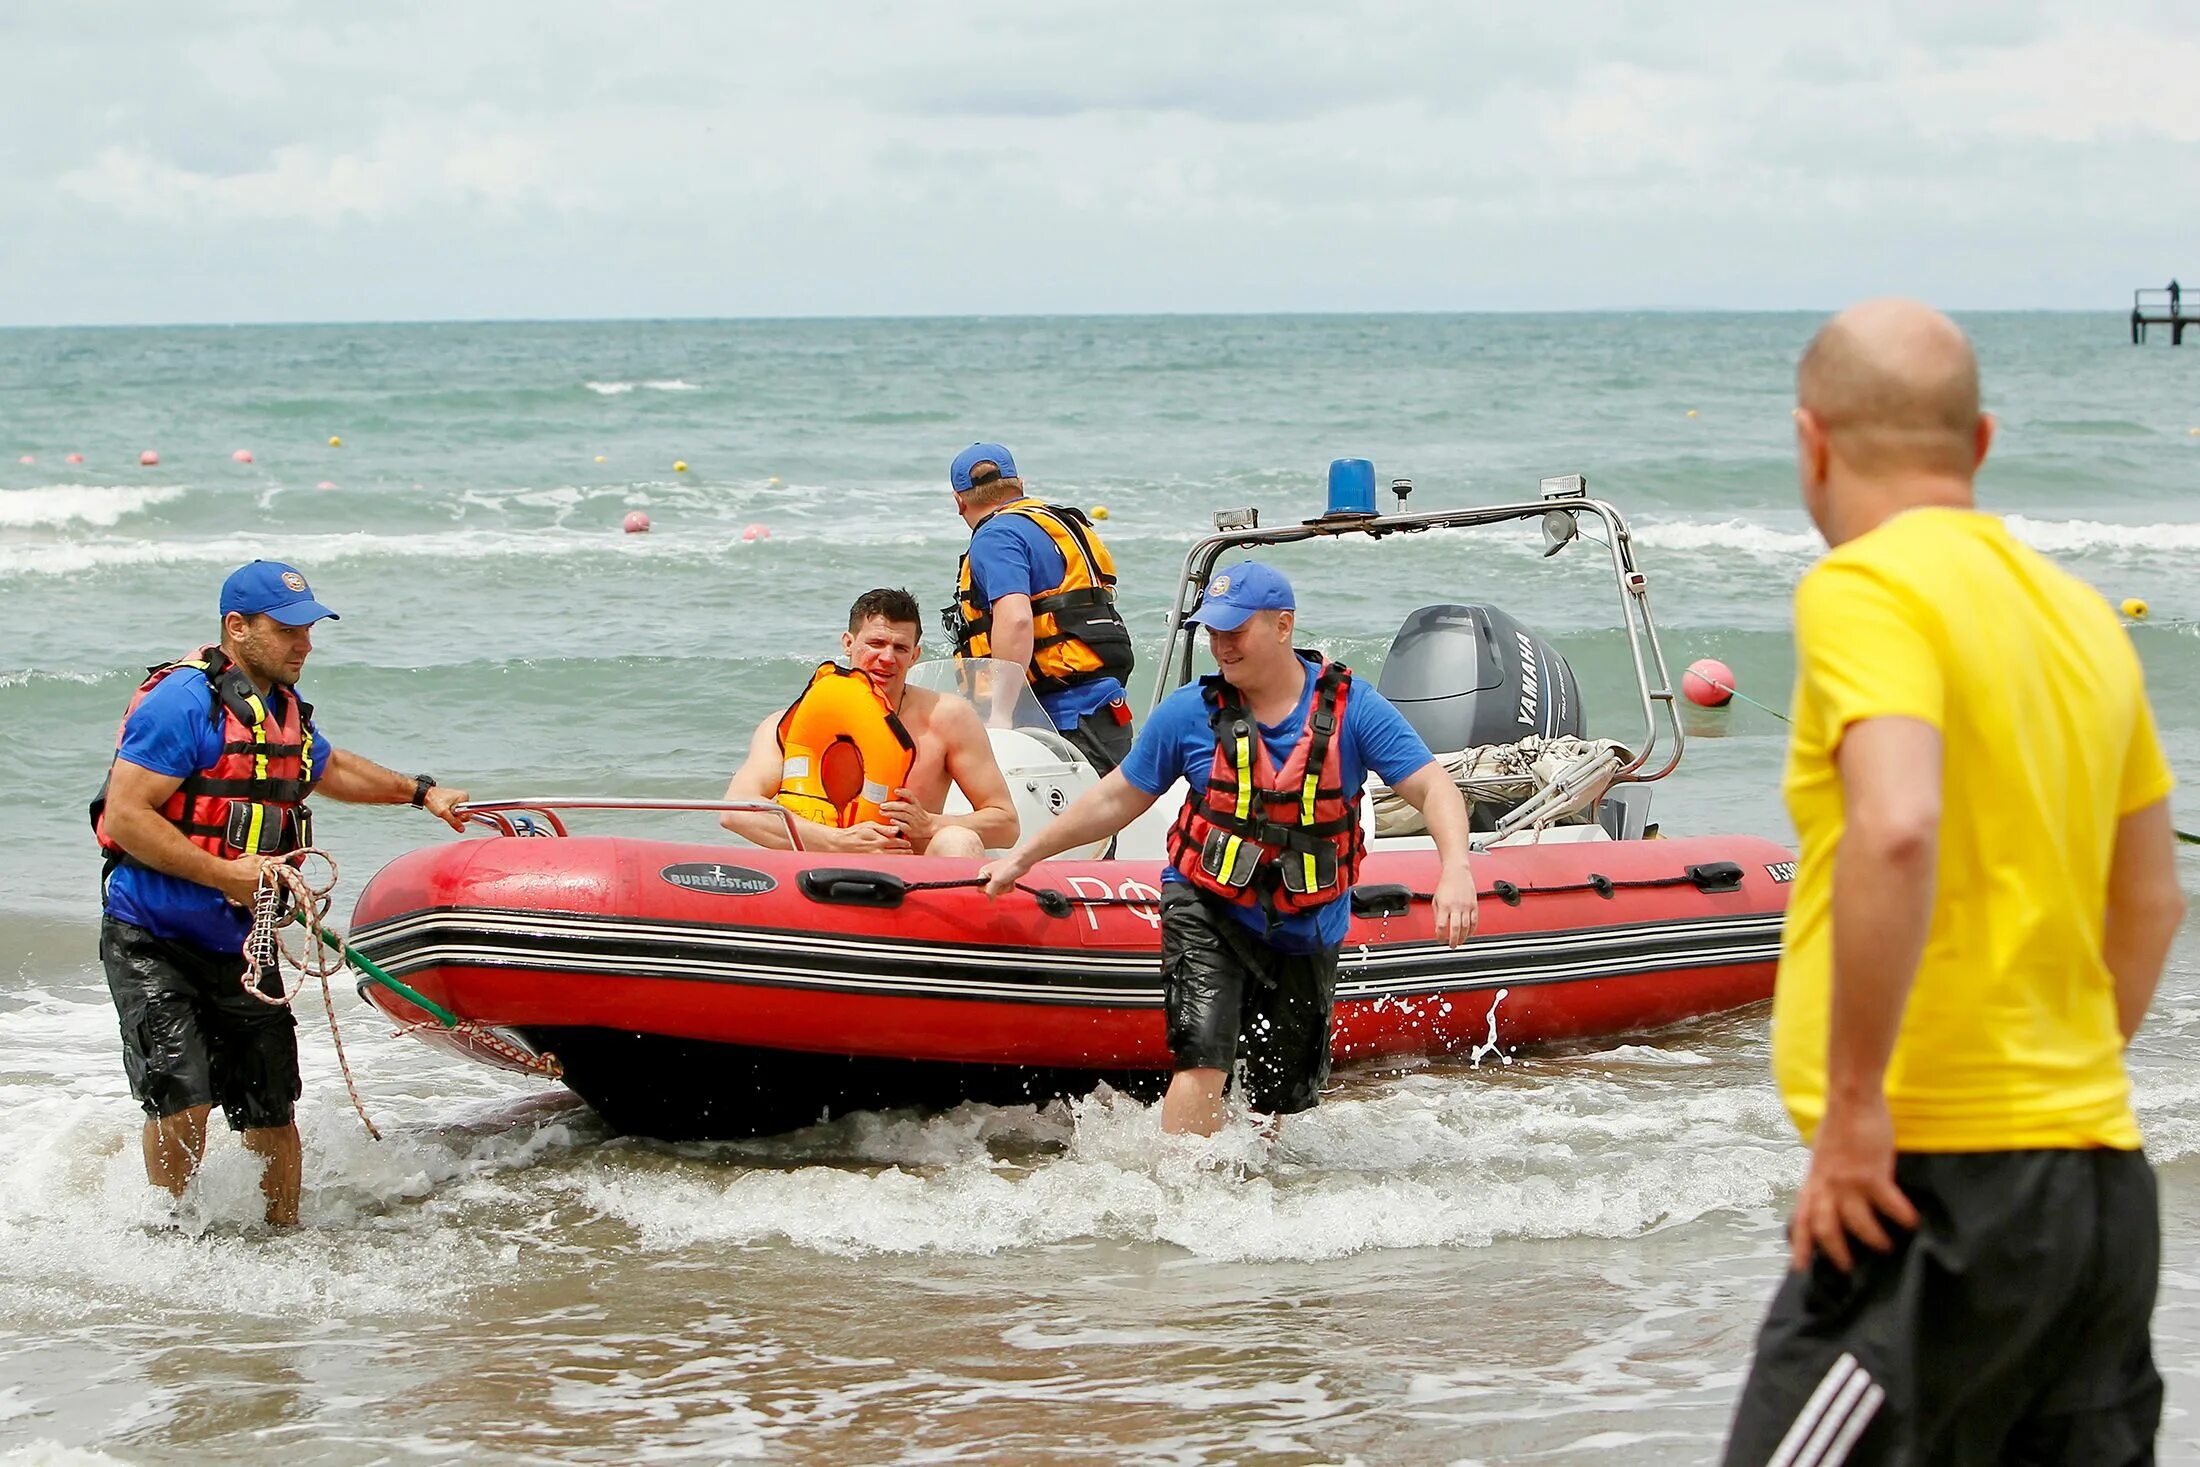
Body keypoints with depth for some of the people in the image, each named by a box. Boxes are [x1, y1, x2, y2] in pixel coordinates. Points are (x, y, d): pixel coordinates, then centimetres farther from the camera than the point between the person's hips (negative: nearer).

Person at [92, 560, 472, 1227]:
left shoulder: (285, 710, 12)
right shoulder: (182, 701, -15)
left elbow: (328, 768, 36)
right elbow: (124, 817, -20)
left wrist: (420, 791, 40)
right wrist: (224, 874, -24)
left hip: (239, 947, 7)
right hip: (152, 944, -7)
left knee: (272, 1115, 6)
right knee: (183, 1101, -17)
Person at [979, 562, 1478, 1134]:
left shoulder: (1351, 707, -9)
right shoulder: (1189, 712, -6)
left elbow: (1434, 789, -12)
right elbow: (1117, 799, 6)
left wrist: (1455, 871, -30)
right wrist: (1024, 855, 9)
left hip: (1307, 933, 1)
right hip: (1209, 914, -1)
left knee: (1283, 1102, 12)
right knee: (1203, 1062, -22)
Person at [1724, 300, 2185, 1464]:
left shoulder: (1864, 591, -9)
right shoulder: (2079, 614, 16)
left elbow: (1897, 830, -26)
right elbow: (2149, 904, 24)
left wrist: (1853, 1102, -20)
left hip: (1938, 1188, -8)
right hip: (2103, 1175, 8)